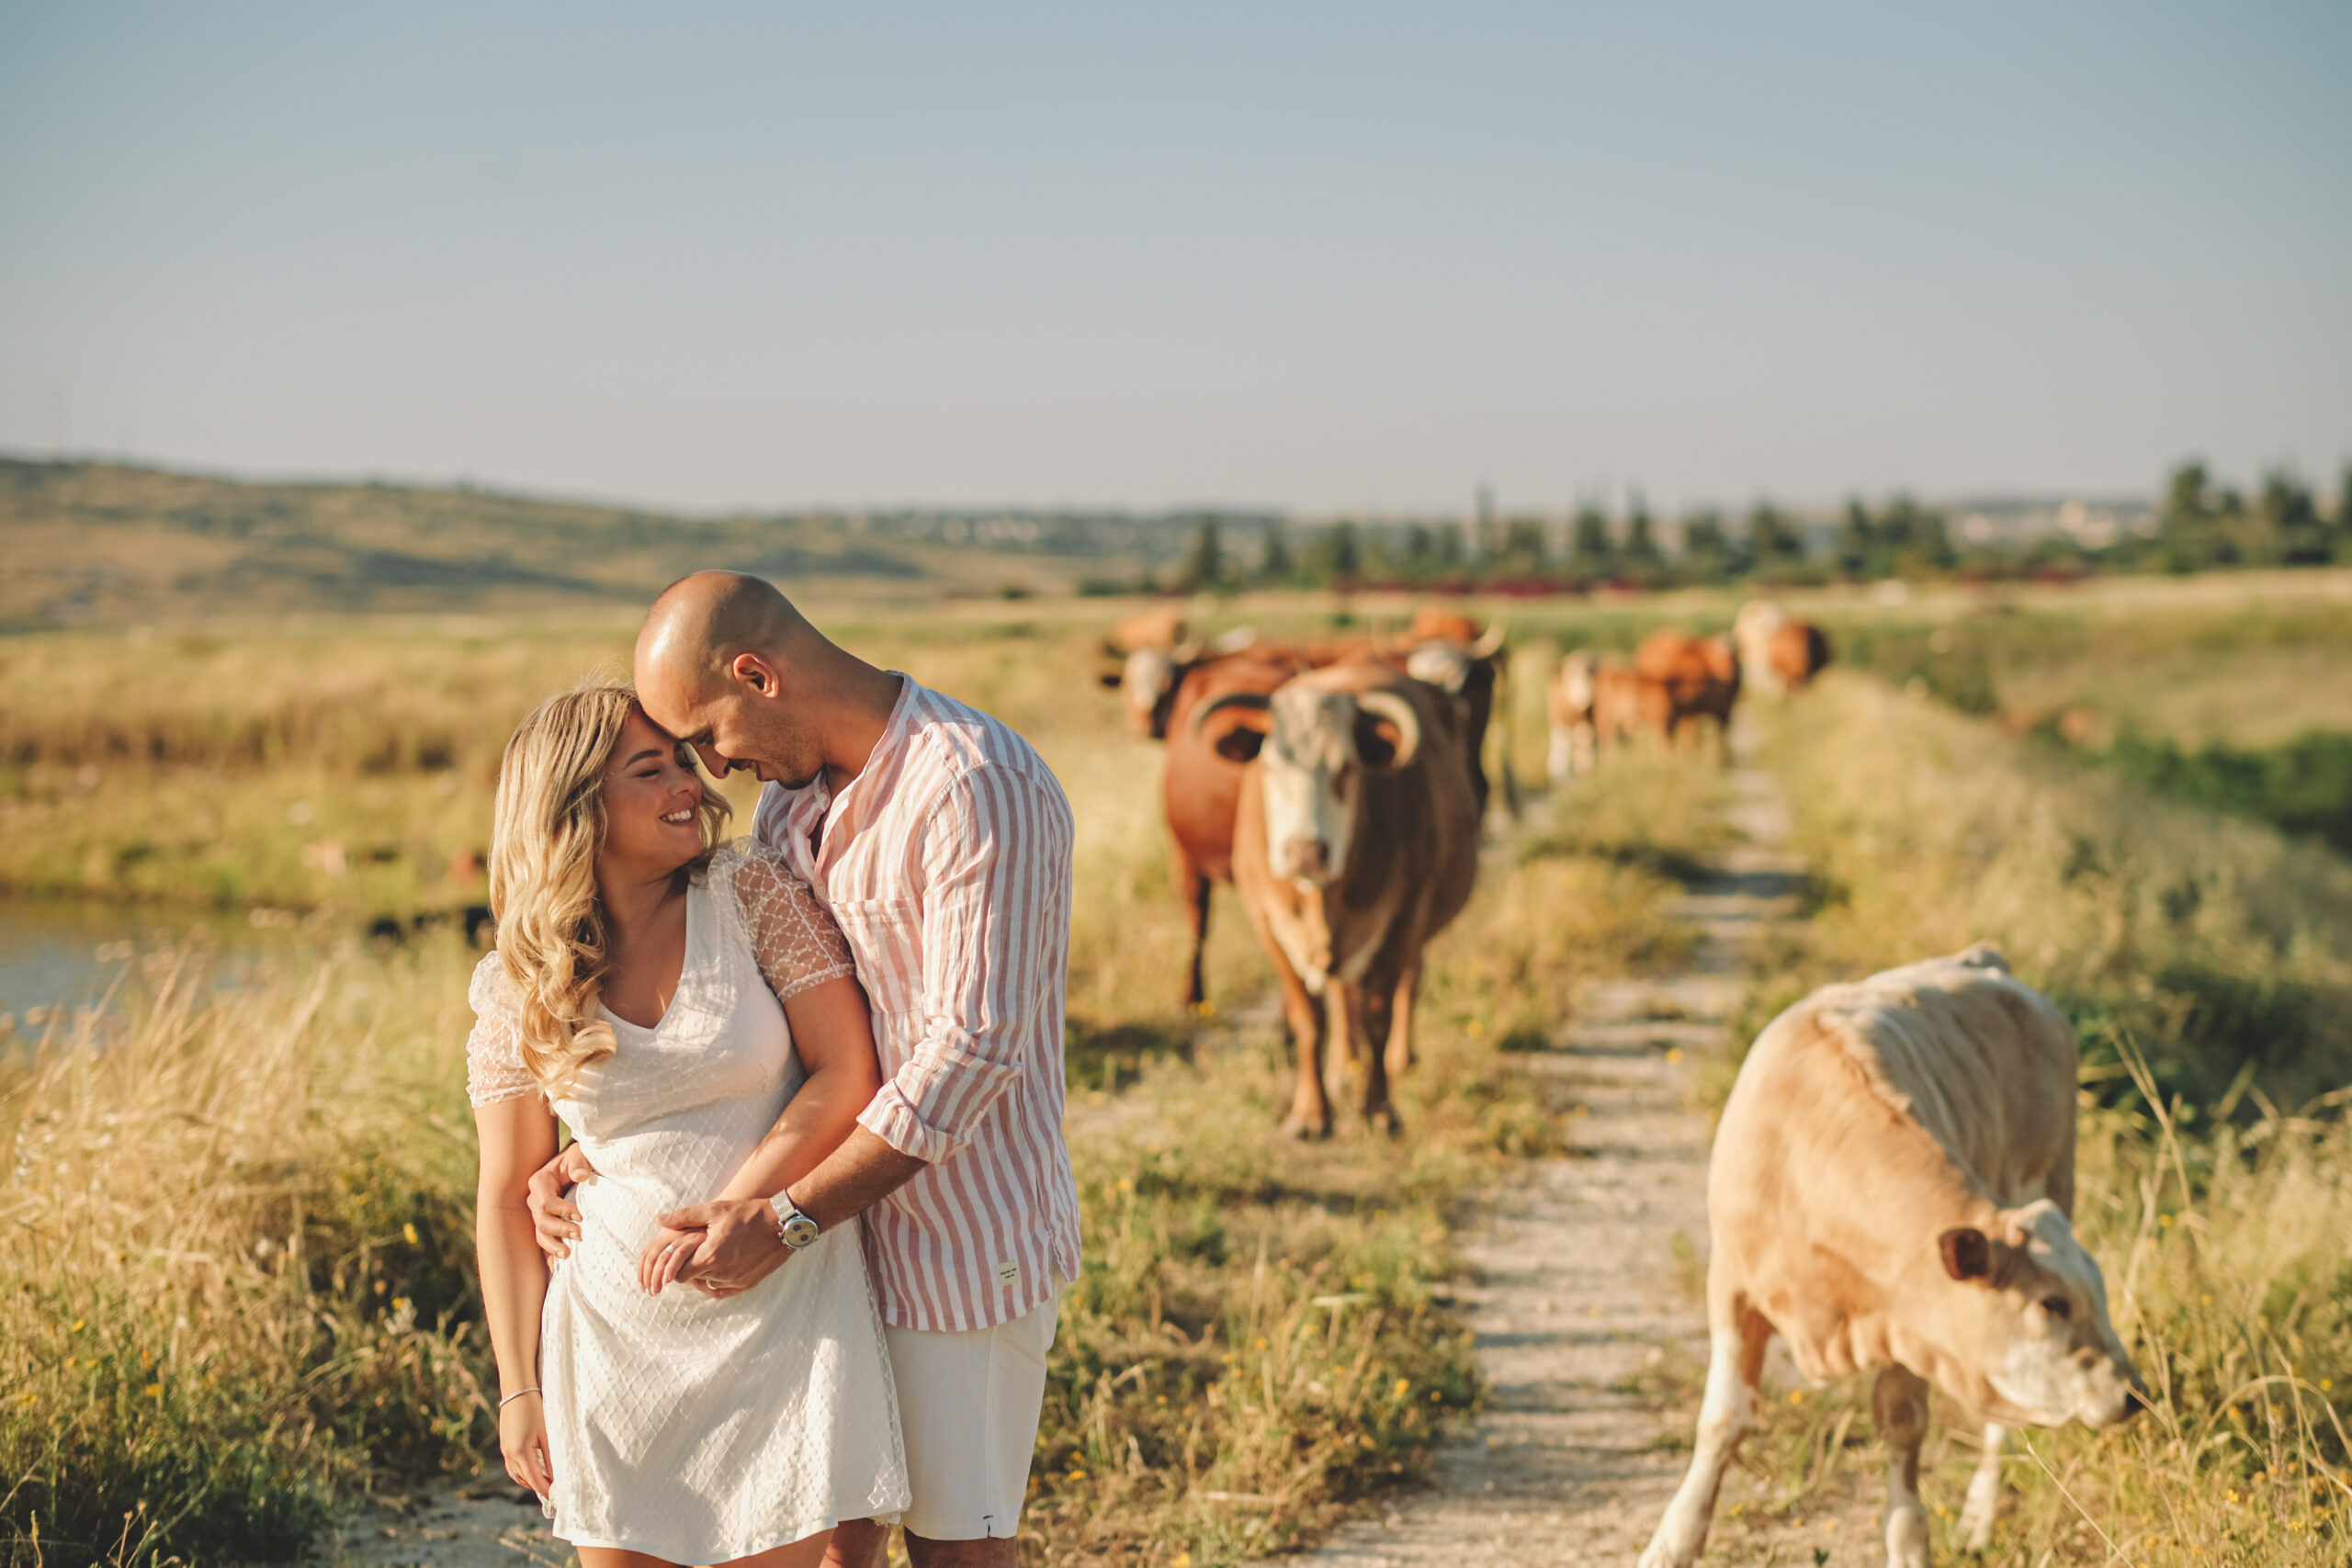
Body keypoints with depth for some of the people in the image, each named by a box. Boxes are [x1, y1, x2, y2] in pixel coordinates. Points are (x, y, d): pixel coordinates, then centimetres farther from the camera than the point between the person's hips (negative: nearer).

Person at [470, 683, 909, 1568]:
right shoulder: (518, 993, 2)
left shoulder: (752, 894, -3)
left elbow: (848, 1077, -8)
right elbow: (507, 1199, 5)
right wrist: (518, 1389, 1)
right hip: (618, 1329, 2)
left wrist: (726, 1214, -16)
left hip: (784, 1318, -2)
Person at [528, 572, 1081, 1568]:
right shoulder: (792, 791, 8)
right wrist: (595, 1158, -3)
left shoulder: (976, 788, -21)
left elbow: (971, 1050, -25)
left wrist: (783, 1220, -25)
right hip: (842, 1229, 8)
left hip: (964, 1240, -8)